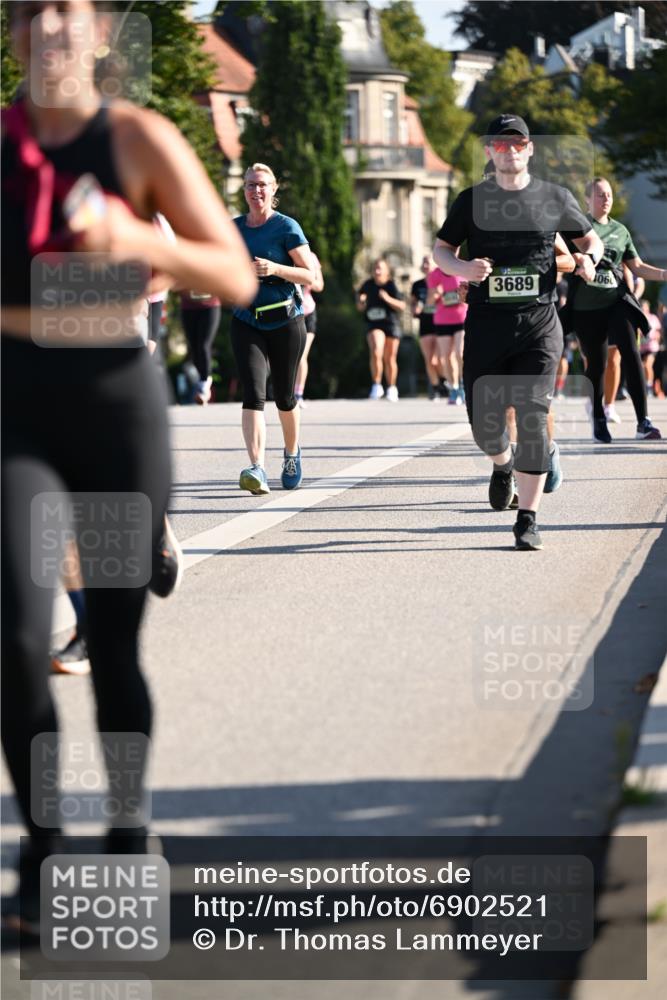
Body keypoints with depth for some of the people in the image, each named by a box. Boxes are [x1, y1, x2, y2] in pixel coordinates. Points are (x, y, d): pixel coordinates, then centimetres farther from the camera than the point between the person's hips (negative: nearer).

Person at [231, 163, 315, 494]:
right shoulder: (234, 228, 7)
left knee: (284, 396, 11)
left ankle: (291, 454, 39)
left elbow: (309, 275, -8)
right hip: (247, 322, 2)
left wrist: (275, 269, -23)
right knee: (253, 393, -16)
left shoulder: (286, 227, -5)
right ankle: (257, 469, -27)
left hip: (286, 321, -2)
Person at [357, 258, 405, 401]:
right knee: (376, 353, -23)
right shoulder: (368, 285, 2)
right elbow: (360, 308, 13)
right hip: (373, 324, 1)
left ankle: (391, 389, 27)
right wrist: (361, 302, -9)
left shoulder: (392, 286, -6)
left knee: (390, 359, 9)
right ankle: (377, 386, -13)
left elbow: (402, 306, -9)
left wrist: (388, 299, -22)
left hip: (391, 324, -1)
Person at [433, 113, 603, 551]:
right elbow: (441, 248, 13)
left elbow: (591, 238, 17)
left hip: (539, 323, -1)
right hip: (486, 322, 1)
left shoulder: (555, 198, 6)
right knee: (484, 420, 3)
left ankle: (528, 518, -6)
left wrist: (588, 257, -6)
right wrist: (461, 267, -9)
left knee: (533, 417, -11)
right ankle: (503, 464, 40)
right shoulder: (472, 200, 6)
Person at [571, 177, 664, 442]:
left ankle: (643, 423, -21)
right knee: (596, 363, 5)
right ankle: (598, 421, 24)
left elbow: (637, 267, 15)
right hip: (586, 307, -1)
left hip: (617, 302, 1)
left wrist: (663, 274, 0)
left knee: (631, 353, -16)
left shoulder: (620, 231, 13)